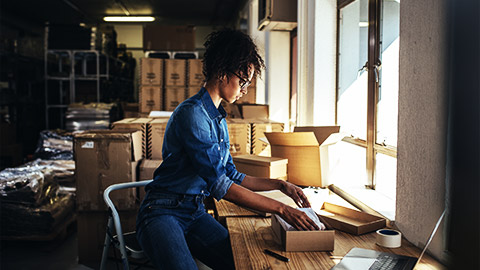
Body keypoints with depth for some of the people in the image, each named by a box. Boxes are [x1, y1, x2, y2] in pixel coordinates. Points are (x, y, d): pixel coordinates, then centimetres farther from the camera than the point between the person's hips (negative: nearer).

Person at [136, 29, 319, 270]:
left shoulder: (218, 119, 14)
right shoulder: (191, 114, -16)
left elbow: (232, 176, 20)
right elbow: (220, 186, -20)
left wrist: (279, 184, 10)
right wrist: (280, 209, -18)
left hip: (195, 213, 8)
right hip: (163, 212, -8)